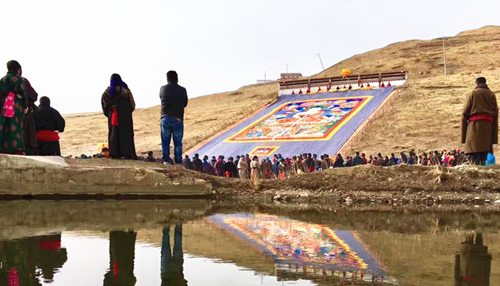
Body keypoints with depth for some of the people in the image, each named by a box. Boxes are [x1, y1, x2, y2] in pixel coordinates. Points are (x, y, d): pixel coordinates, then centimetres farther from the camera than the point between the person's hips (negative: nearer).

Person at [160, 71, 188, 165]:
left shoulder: (162, 89, 3)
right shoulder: (182, 90, 0)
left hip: (165, 119, 1)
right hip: (178, 119, -1)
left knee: (165, 142, 10)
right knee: (178, 143, 6)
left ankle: (165, 160, 4)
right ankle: (178, 162, 5)